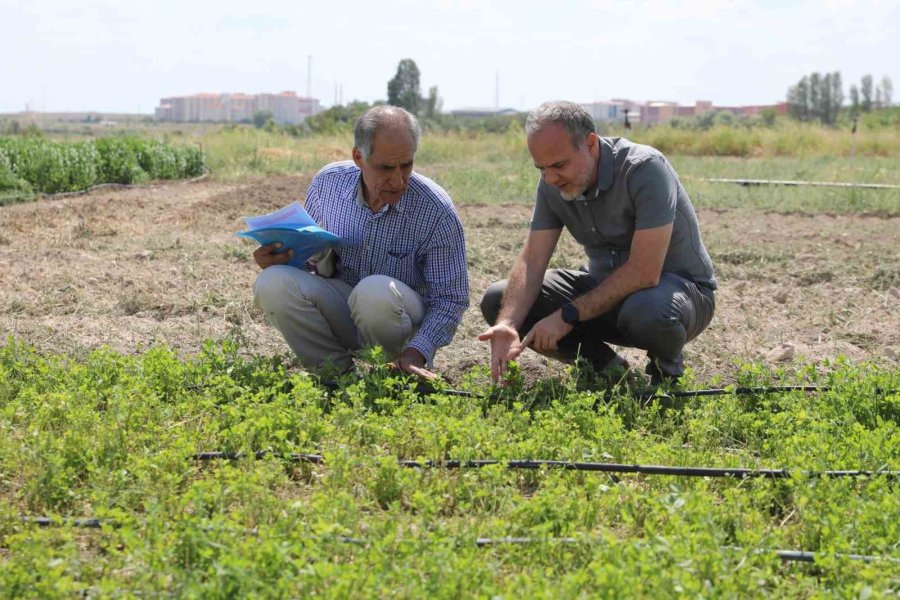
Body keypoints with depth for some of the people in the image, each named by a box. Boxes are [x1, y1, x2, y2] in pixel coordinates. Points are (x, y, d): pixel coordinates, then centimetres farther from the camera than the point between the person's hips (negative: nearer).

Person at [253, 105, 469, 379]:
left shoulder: (437, 212, -17)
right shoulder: (327, 183, -6)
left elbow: (450, 299, -12)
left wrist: (417, 352, -28)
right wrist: (278, 257, -12)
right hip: (338, 307, 3)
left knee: (375, 292, -38)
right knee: (273, 283, -25)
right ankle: (340, 371, -8)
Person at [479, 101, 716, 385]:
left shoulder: (644, 169, -27)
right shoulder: (553, 183, -7)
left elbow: (644, 272, -31)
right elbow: (532, 261, -10)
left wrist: (568, 315, -29)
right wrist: (507, 325, -29)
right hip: (604, 287, 6)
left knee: (646, 311, -43)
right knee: (497, 300, -9)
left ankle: (666, 366, -5)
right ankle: (602, 365, 4)